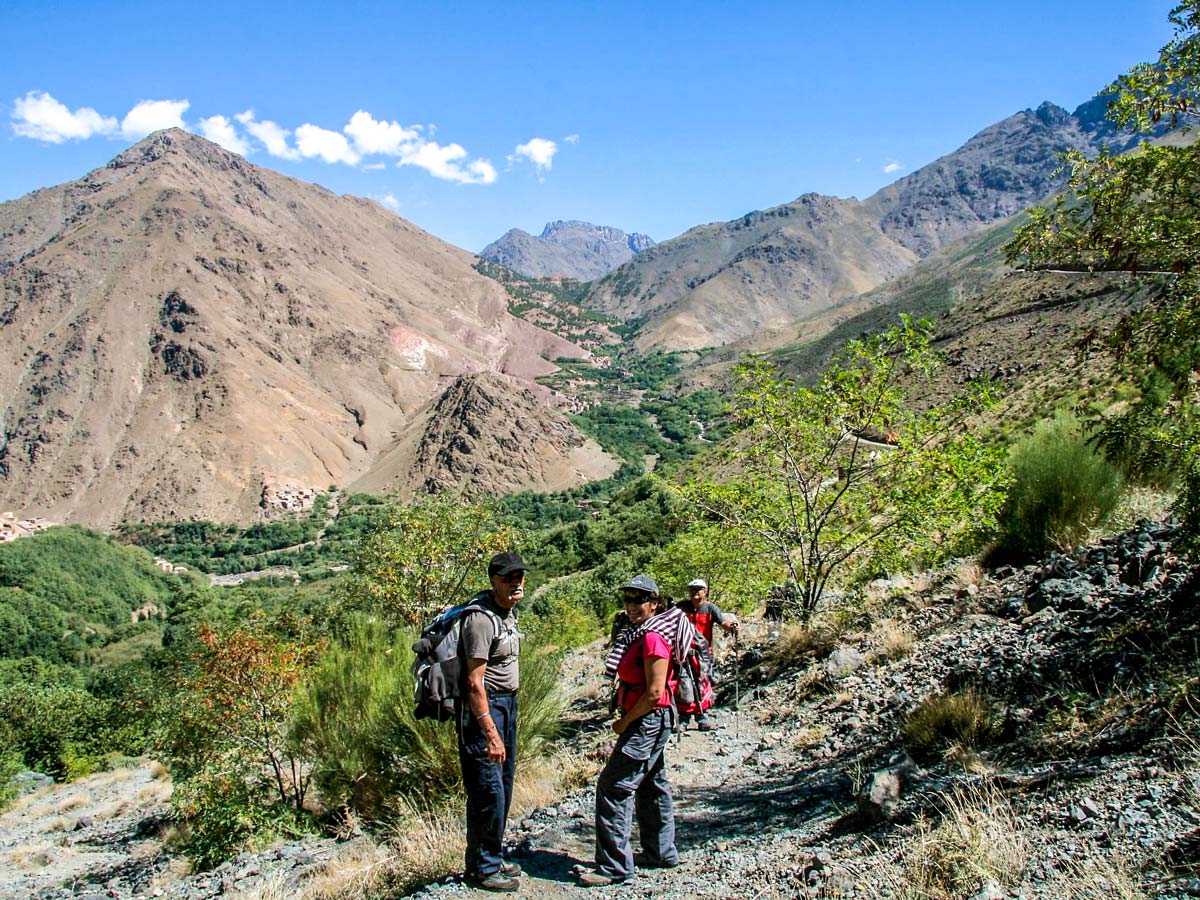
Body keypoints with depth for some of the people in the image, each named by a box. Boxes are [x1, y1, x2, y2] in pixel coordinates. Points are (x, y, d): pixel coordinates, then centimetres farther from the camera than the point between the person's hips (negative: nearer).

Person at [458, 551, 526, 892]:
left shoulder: (509, 610, 9)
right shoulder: (481, 618, -21)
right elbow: (475, 682, -24)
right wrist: (490, 734, -25)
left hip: (507, 703, 10)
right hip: (483, 707, -10)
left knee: (503, 789, 17)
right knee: (488, 791, -5)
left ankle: (494, 858, 30)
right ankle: (482, 868, 10)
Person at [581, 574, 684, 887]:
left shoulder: (654, 638, -19)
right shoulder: (638, 634, 11)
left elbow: (655, 692, -22)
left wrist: (624, 723, -14)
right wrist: (627, 721, 12)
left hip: (648, 721, -11)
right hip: (650, 721, 11)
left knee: (613, 787, -9)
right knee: (651, 786, 19)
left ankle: (615, 867, -4)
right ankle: (661, 852, 33)